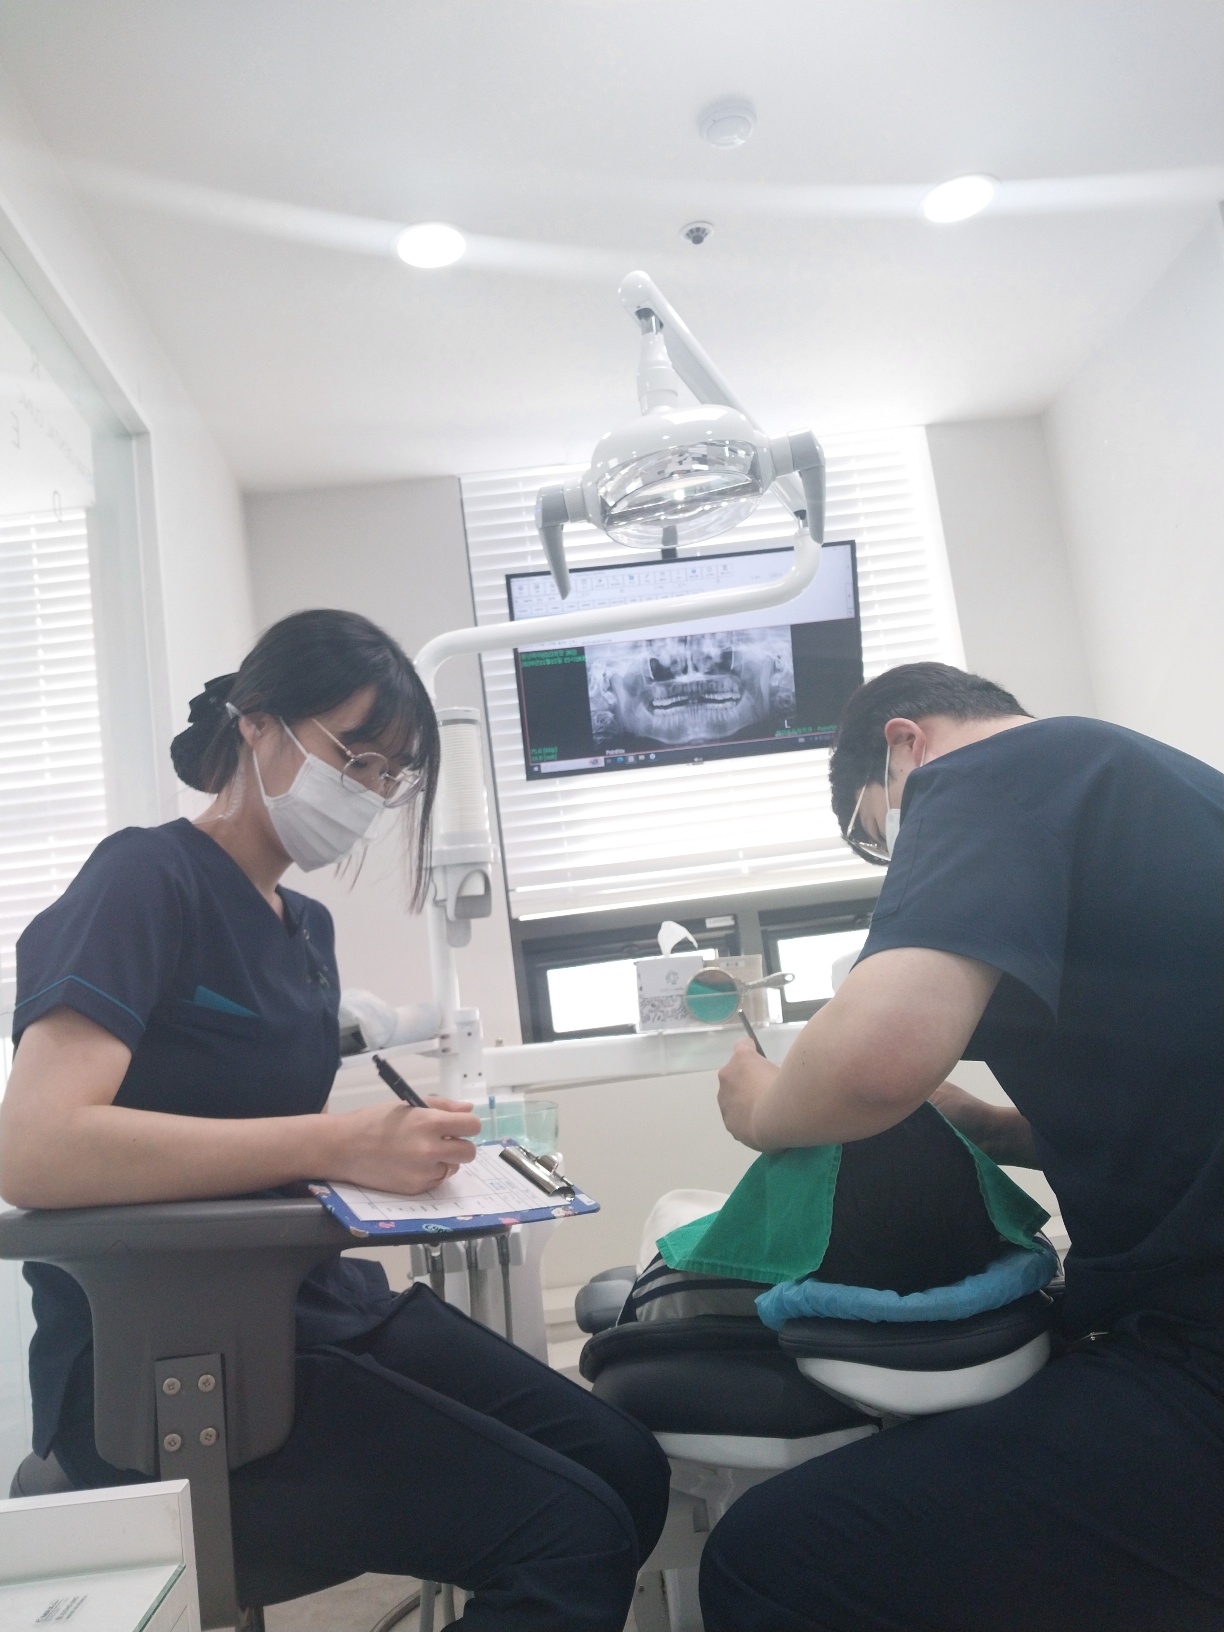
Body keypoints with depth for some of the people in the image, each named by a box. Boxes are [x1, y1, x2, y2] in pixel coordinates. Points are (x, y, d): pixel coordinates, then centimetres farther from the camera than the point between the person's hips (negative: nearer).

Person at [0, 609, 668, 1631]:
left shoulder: (306, 926, 14)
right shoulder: (146, 880, -12)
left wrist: (395, 1143, -2)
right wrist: (336, 1145, -28)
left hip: (315, 1305, 8)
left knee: (628, 1471, -3)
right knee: (571, 1533, -17)